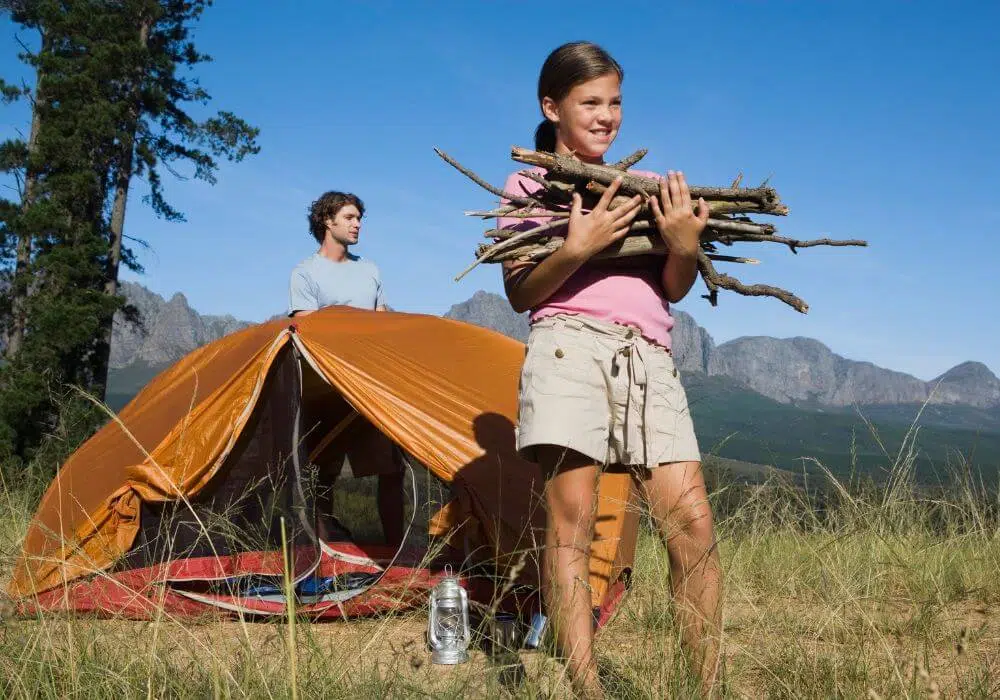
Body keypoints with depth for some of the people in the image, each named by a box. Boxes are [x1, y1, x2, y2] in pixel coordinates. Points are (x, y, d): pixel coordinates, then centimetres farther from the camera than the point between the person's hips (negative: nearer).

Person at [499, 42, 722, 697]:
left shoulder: (647, 186, 23)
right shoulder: (529, 186, 14)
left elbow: (673, 290, 16)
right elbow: (521, 294, 3)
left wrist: (686, 247, -6)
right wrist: (576, 248, -14)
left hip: (650, 356, 3)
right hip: (571, 345, -3)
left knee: (693, 519, -7)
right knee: (571, 518, -12)